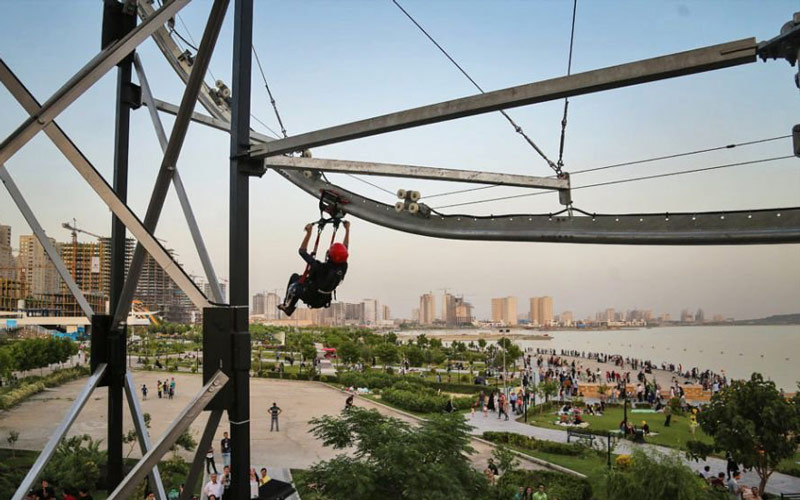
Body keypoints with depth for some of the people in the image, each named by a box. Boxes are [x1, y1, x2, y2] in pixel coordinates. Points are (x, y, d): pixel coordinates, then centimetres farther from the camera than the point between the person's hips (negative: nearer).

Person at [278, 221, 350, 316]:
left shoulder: (319, 267, -36)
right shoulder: (342, 268, -23)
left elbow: (302, 251, -25)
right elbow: (345, 248, -6)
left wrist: (309, 232, -23)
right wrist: (347, 229, 0)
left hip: (309, 297, -5)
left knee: (295, 277, 24)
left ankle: (287, 305, 36)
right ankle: (289, 308, 47)